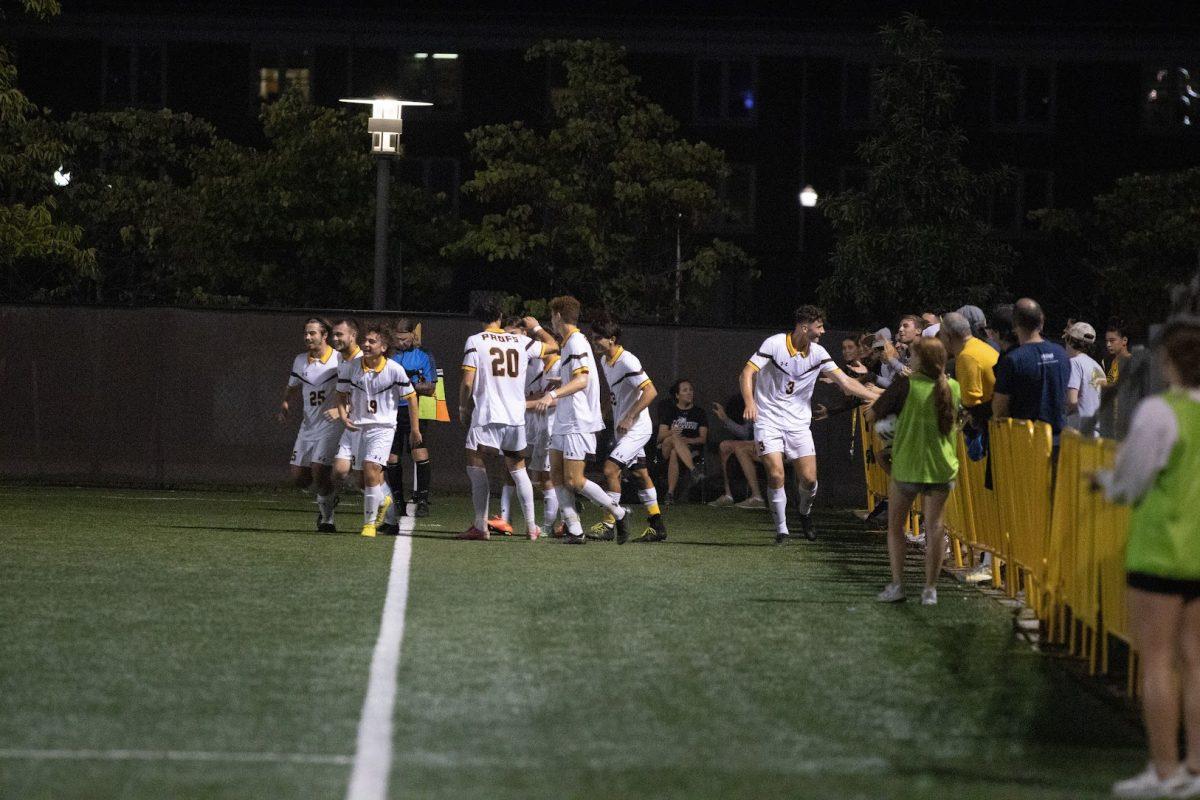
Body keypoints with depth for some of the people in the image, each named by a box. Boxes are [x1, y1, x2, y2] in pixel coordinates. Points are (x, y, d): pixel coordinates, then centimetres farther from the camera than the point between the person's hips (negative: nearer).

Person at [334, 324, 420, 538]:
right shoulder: (349, 367, -2)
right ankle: (384, 497, 21)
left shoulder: (394, 370, -9)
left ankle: (370, 523, -2)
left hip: (382, 427, -4)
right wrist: (344, 417, -7)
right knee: (341, 469, -6)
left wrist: (415, 430, 4)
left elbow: (411, 398, 1)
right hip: (355, 425, 4)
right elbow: (342, 395, 12)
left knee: (370, 469, -18)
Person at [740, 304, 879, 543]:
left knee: (809, 478, -5)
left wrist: (878, 398, -10)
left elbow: (846, 383, -1)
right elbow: (748, 372, -13)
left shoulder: (818, 353, 0)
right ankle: (781, 529, 2)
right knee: (776, 475, -14)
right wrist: (750, 402, -29)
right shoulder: (775, 344, -11)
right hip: (768, 420, -3)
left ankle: (805, 513, 27)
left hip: (798, 423, 3)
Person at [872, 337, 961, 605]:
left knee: (895, 526, 13)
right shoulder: (953, 387, -2)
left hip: (907, 467, -3)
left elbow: (873, 413, -8)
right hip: (942, 469, 3)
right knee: (934, 527, 8)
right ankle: (930, 589, 7)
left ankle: (897, 585, 8)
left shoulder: (907, 385, -14)